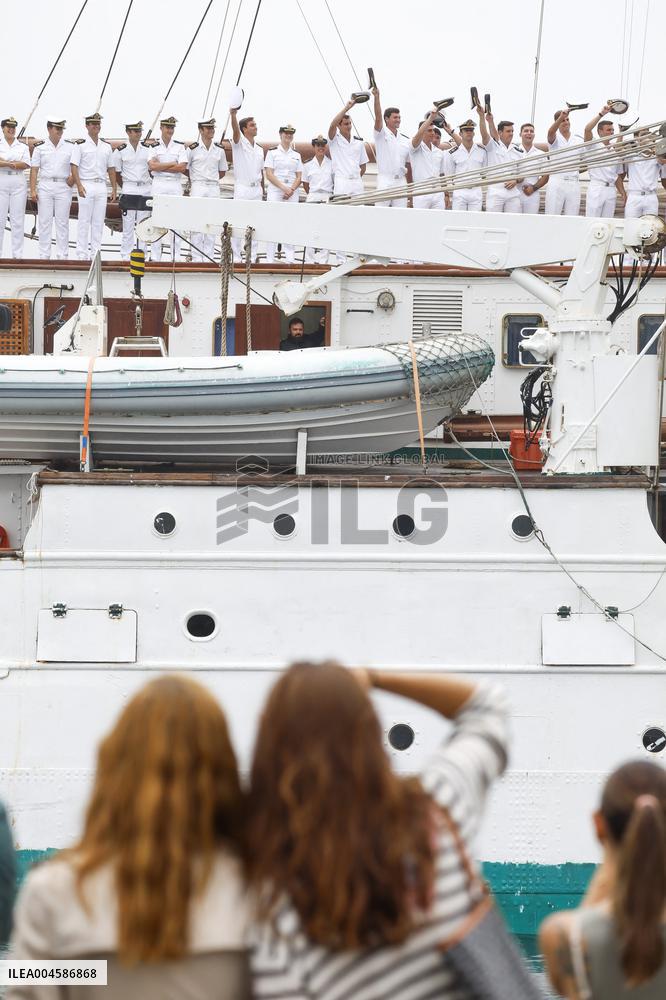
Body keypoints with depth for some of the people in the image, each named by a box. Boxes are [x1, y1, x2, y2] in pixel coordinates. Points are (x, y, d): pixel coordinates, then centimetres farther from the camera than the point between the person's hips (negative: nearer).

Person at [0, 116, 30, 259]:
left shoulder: (23, 147, 12)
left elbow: (26, 165, -3)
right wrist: (13, 164, -15)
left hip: (18, 183, 1)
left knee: (18, 220, 0)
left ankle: (17, 254, 1)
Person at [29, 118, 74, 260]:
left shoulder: (70, 147, 7)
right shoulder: (40, 147, 5)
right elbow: (34, 170, 3)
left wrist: (73, 178, -9)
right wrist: (33, 190, -5)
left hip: (64, 186, 0)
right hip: (45, 186, 0)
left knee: (62, 222, 0)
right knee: (44, 221, 0)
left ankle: (62, 256, 3)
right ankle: (44, 256, 4)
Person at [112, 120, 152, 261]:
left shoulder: (147, 149, 6)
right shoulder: (121, 150, 0)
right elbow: (116, 172, 6)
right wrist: (125, 186, 8)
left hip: (145, 190, 2)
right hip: (128, 191, -2)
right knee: (128, 225, -3)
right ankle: (125, 256, 0)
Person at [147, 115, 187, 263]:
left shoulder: (180, 146, 7)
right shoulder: (154, 146, 7)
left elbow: (182, 167, -4)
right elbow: (152, 166, -8)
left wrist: (160, 167, -7)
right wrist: (172, 164, -7)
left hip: (175, 185, 0)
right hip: (158, 185, 0)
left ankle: (176, 256, -1)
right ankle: (155, 256, 1)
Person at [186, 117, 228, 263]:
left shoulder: (219, 149, 8)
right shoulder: (193, 148, -3)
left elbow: (222, 171, 16)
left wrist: (212, 179, 7)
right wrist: (194, 181, 4)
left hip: (214, 187, 3)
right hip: (197, 187, -3)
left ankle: (209, 256, 7)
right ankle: (196, 257, -3)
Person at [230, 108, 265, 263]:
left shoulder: (259, 149, 15)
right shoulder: (239, 143, -2)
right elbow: (235, 129, -23)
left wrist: (262, 191, 14)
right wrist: (233, 115, -43)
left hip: (256, 190, 6)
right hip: (242, 189, -5)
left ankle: (252, 257, 11)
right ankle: (236, 257, -3)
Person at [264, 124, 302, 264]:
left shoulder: (296, 155, 15)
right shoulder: (272, 152, 5)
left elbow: (299, 177, 11)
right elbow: (269, 174, -4)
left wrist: (291, 190, -8)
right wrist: (283, 188, -14)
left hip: (292, 193, 3)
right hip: (275, 191, -3)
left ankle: (289, 258, -1)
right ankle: (270, 259, -9)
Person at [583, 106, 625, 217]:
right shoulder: (594, 146, 2)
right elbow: (587, 129, -16)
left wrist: (622, 193, 11)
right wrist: (602, 114, -20)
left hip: (611, 190, 5)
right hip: (596, 188, -5)